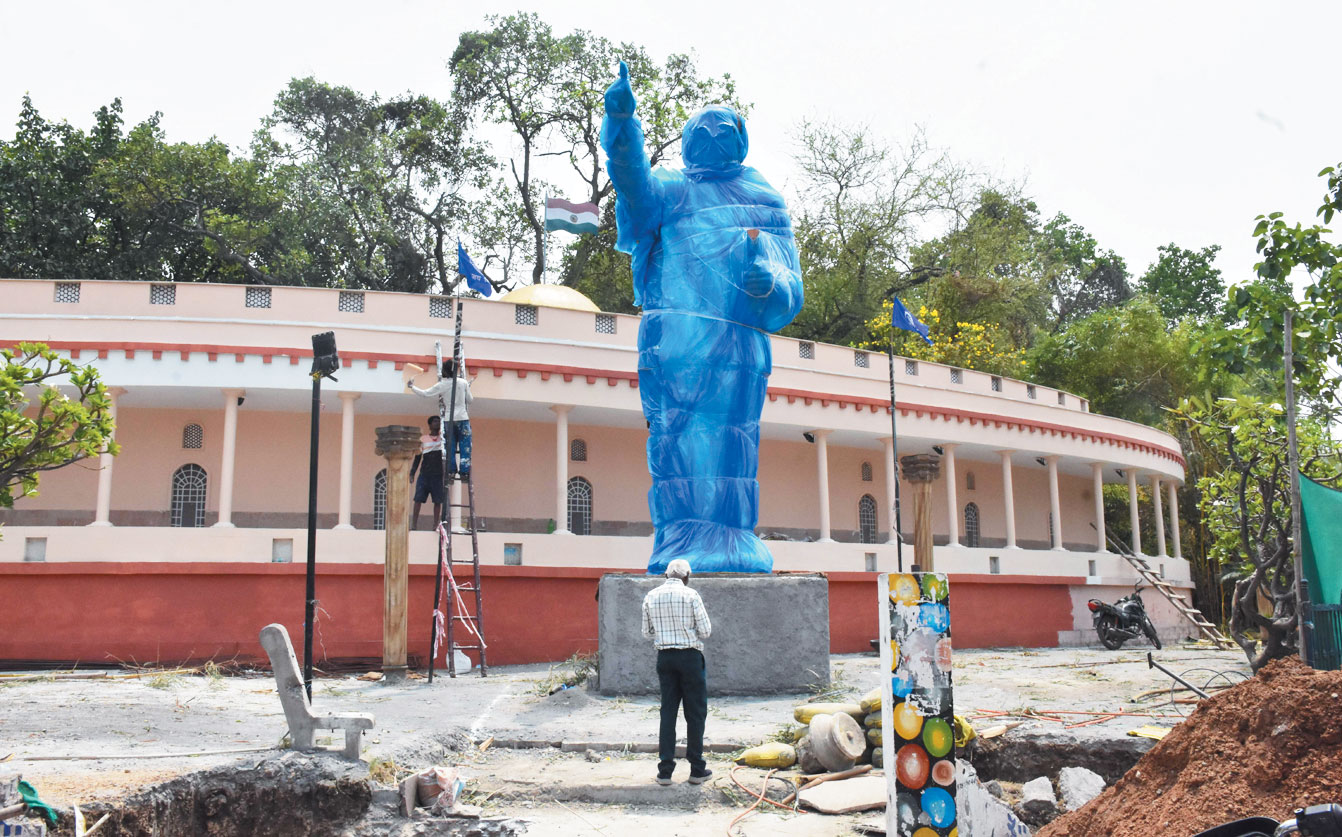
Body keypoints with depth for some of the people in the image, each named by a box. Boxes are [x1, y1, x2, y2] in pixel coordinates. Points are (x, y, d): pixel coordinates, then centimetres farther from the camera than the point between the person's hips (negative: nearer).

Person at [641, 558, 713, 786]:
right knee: (695, 713, 7)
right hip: (689, 656, -4)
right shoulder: (691, 595, -10)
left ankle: (665, 770, 7)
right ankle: (697, 770, 12)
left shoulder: (651, 596, 3)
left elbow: (647, 632, 8)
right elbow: (705, 631, -9)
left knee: (667, 712, 9)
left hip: (664, 657, 4)